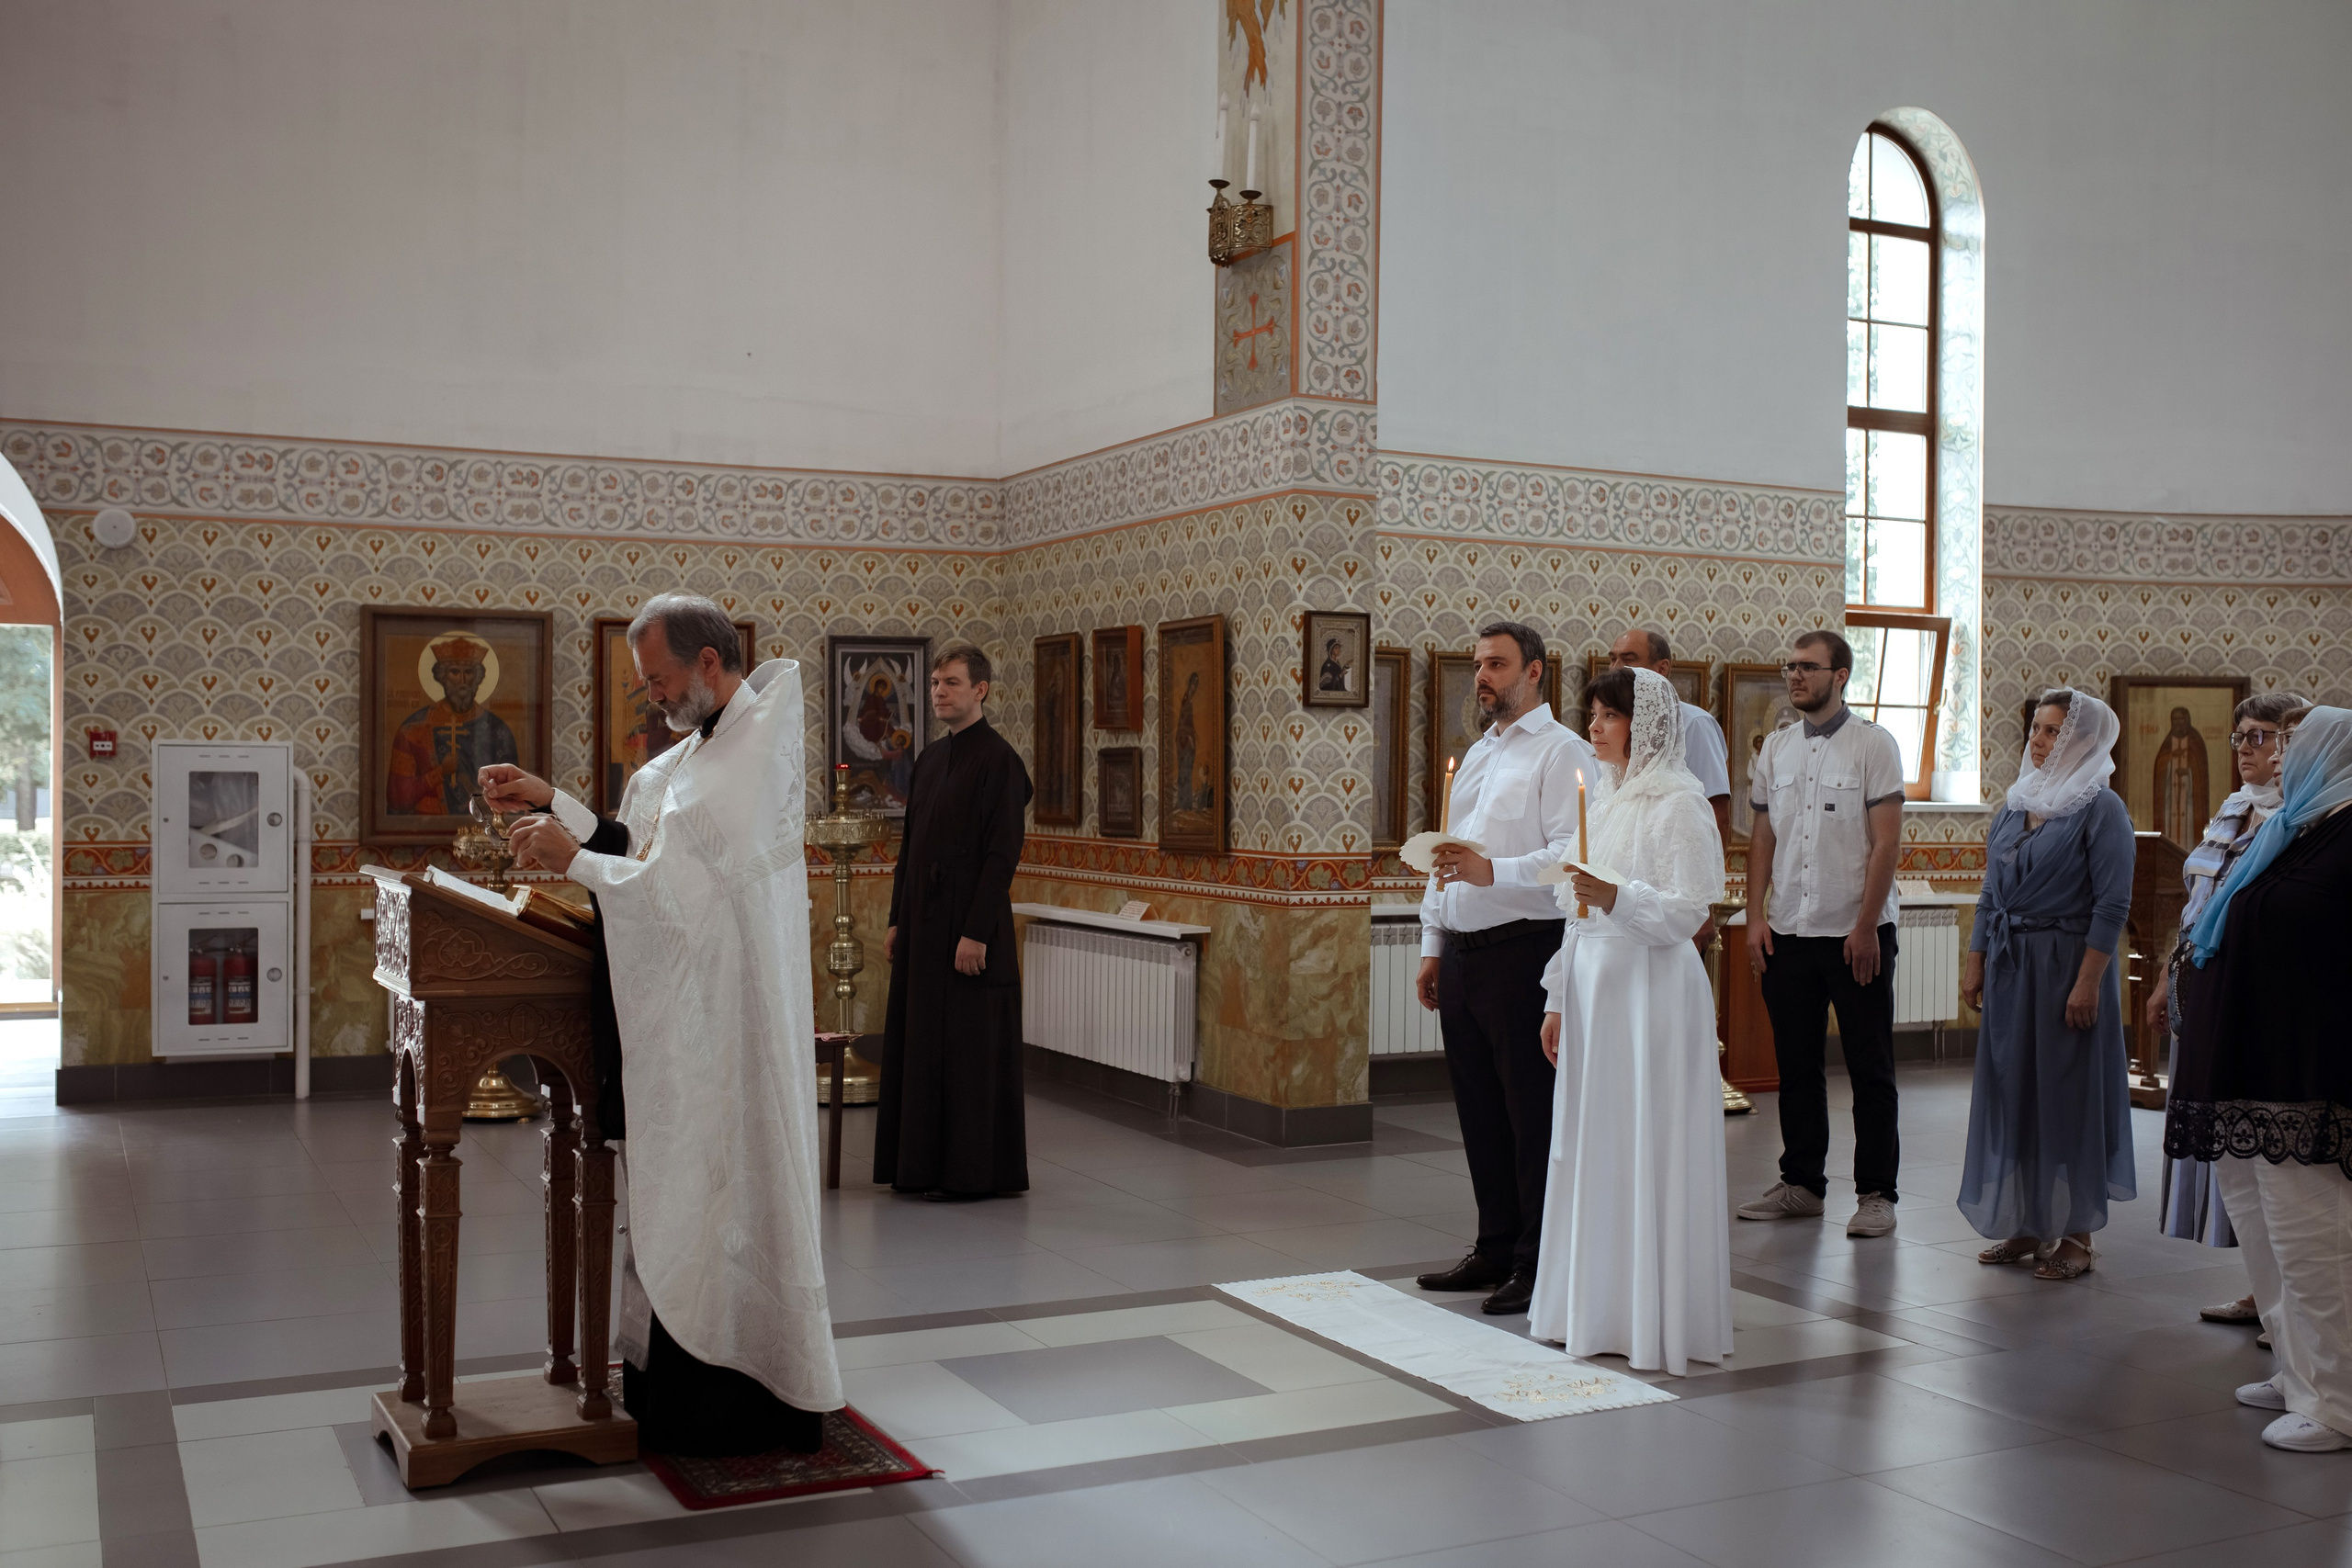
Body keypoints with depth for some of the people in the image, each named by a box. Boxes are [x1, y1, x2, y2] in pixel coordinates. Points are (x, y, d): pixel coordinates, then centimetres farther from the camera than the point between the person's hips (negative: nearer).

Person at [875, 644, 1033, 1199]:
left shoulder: (998, 760, -11)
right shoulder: (931, 757, 13)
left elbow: (1002, 853, -16)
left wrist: (976, 934, -20)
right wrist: (896, 919, 13)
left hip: (968, 924, -8)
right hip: (922, 924, 8)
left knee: (969, 1047, -2)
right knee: (920, 1042, 11)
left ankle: (973, 1170, 7)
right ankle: (922, 1165, 20)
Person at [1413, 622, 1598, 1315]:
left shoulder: (1561, 752, -6)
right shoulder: (1476, 755, 21)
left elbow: (1574, 855, -18)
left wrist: (1493, 871, -29)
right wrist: (1432, 945, 19)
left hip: (1524, 951, -8)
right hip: (1463, 953, 8)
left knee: (1533, 1110, -3)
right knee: (1479, 1106, 13)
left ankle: (1539, 1265, 5)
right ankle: (1496, 1246, 24)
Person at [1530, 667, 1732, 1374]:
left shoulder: (1680, 804, -9)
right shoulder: (1606, 799, 15)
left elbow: (1687, 911, -15)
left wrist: (1615, 898, -30)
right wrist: (1558, 998, 16)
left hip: (1652, 990, -8)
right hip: (1594, 986, 8)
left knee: (1648, 1151, -3)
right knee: (1592, 1149, 10)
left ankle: (1657, 1318, 7)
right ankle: (1595, 1307, 20)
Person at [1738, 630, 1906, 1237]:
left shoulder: (1873, 744, -4)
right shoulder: (1776, 747, 11)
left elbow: (1886, 842, -8)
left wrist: (1866, 926, -13)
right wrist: (1755, 916, 4)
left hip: (1856, 935, -4)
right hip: (1787, 933, 5)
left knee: (1870, 1069, 3)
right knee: (1796, 1065, 11)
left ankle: (1876, 1192, 11)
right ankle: (1802, 1183, 21)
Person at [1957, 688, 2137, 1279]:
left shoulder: (2101, 809, -9)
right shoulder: (2017, 805, 12)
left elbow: (2113, 904, -14)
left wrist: (2088, 981, -19)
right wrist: (1976, 964, 11)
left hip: (2068, 964, -7)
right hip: (2010, 966, 7)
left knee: (2068, 1091, -1)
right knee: (2011, 1087, 9)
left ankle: (2076, 1234, 8)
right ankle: (2028, 1225, 19)